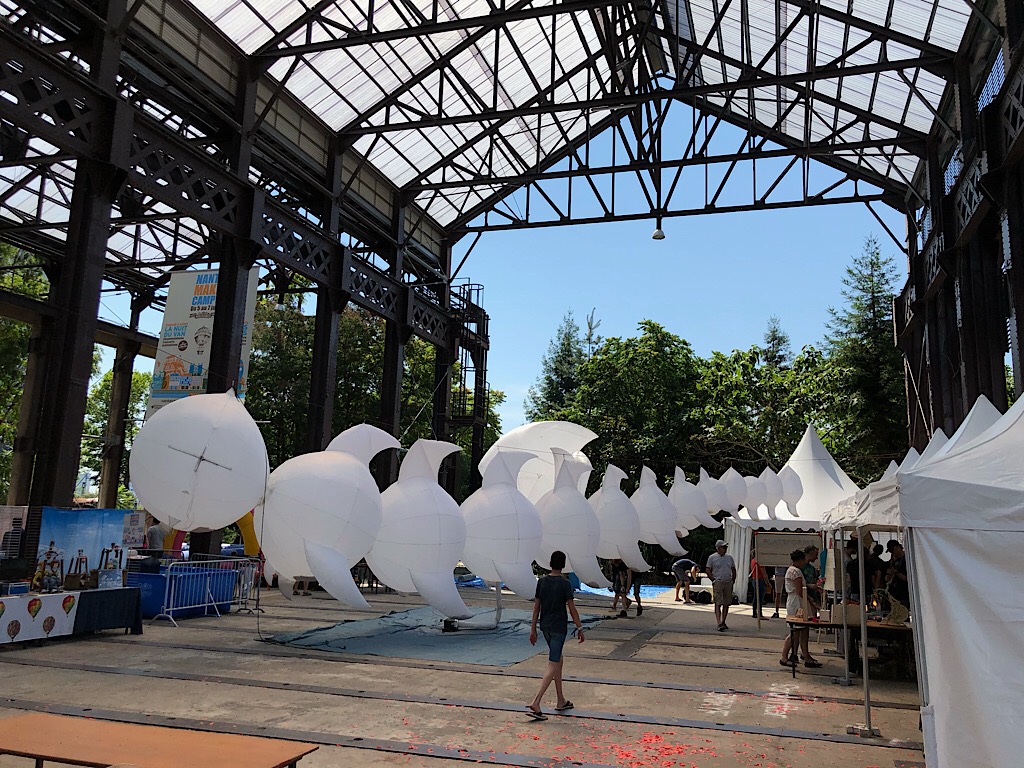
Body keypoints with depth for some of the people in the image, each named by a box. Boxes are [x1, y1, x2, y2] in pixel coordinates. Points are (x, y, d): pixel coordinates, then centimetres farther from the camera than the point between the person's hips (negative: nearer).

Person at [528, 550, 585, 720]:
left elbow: (536, 606, 5)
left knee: (558, 660, 19)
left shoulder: (541, 581, 2)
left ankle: (561, 701, 26)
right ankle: (536, 703, -14)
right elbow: (572, 608, -10)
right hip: (559, 628, -6)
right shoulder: (564, 584, -13)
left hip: (545, 627, 6)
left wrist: (533, 629, 11)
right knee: (553, 666, -4)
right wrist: (579, 628, 0)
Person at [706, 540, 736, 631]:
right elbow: (708, 571, 0)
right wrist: (714, 580, -8)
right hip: (718, 583, -5)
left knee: (726, 604, 7)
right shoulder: (712, 558, 0)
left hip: (728, 583, 5)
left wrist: (733, 581, 10)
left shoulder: (729, 557, 13)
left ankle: (723, 622, 19)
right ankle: (719, 624, -16)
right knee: (718, 604, -10)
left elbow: (733, 570, 20)